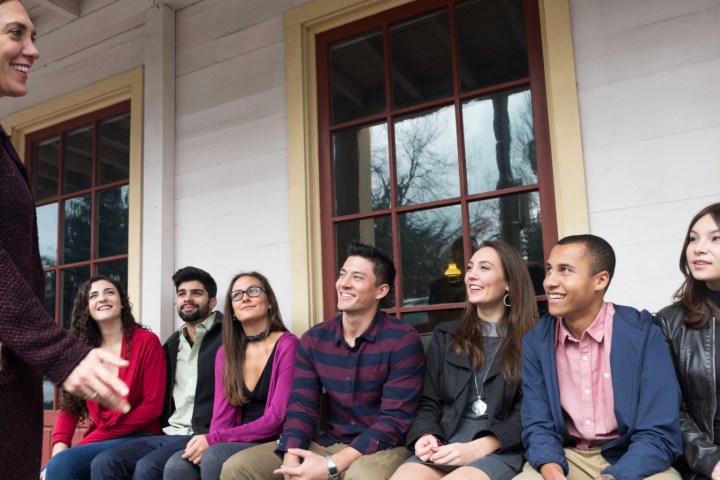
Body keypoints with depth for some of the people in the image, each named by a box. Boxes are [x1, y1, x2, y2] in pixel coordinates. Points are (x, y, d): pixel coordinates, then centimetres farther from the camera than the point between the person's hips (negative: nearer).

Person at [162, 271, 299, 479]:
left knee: (214, 457, -30)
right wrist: (208, 443, -17)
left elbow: (277, 418, -14)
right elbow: (222, 414, 5)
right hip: (237, 443, 5)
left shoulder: (287, 345, -8)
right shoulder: (225, 352, 11)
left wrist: (213, 440, -19)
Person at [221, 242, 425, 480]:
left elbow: (395, 420, -16)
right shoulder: (313, 340, 4)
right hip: (327, 444, 5)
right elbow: (301, 407, 0)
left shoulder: (403, 341, -12)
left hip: (381, 447, -4)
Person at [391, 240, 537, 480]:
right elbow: (429, 403, 14)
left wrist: (476, 449, -16)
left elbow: (526, 415, -3)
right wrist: (426, 437, -8)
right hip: (444, 447, 3)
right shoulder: (445, 336, 15)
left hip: (500, 450, -3)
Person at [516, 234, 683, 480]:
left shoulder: (642, 333, -11)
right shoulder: (535, 340, -3)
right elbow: (537, 426, -2)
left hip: (631, 459, -1)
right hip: (566, 457, 1)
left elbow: (659, 435, -13)